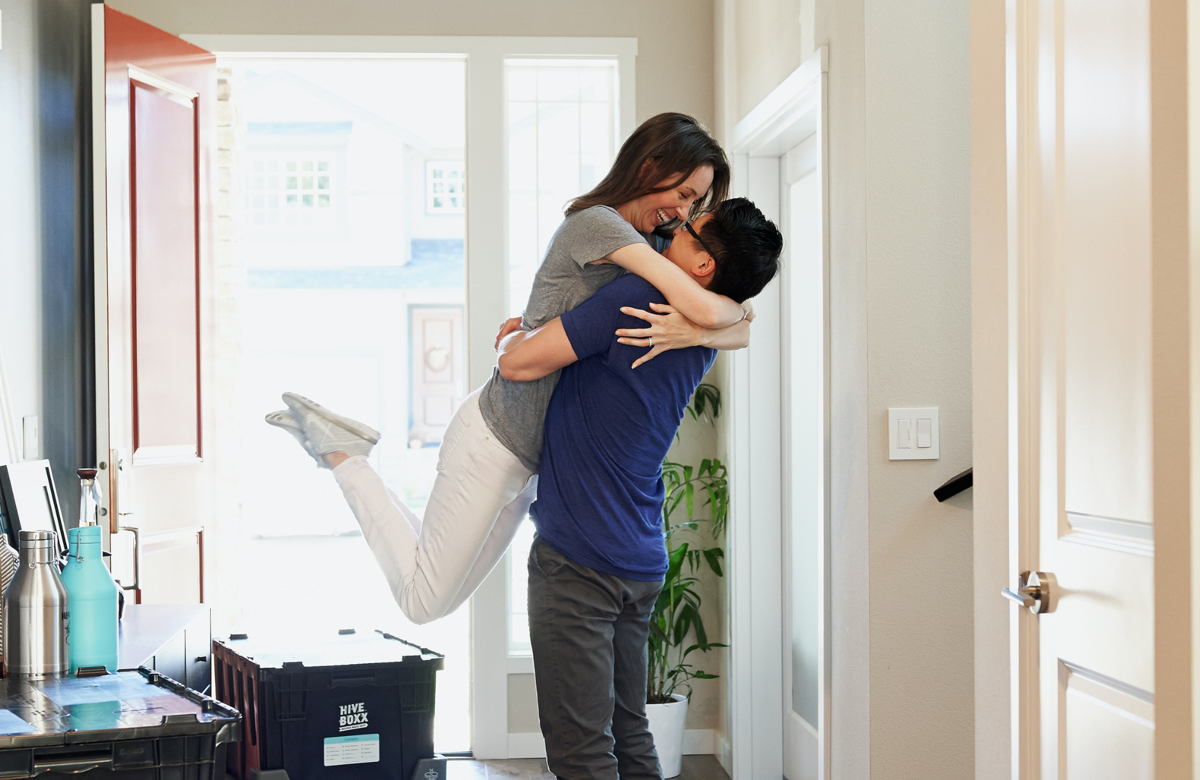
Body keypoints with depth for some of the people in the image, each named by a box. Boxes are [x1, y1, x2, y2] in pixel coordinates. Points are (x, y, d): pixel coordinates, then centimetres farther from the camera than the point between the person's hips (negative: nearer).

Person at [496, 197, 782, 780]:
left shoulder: (634, 298, -17)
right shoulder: (702, 339, 8)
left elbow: (519, 364, -17)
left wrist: (513, 338, 7)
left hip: (577, 558, -8)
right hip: (640, 562, 8)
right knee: (627, 732, 16)